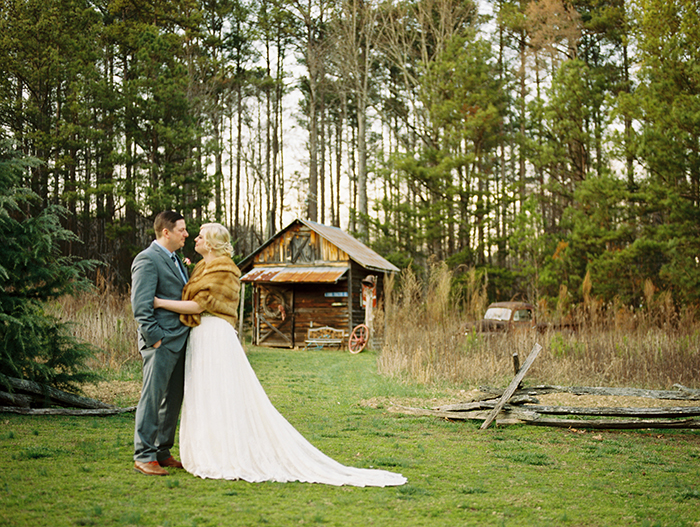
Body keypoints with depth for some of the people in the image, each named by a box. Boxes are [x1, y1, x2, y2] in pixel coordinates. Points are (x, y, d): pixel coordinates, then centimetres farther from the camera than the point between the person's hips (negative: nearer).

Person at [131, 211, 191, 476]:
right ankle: (143, 456, 0)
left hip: (179, 341, 9)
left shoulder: (175, 259, 19)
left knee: (173, 399, 12)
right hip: (161, 343, -9)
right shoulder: (147, 260, -11)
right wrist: (155, 337, -18)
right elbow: (141, 305, -17)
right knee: (152, 397, -5)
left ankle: (162, 452, 21)